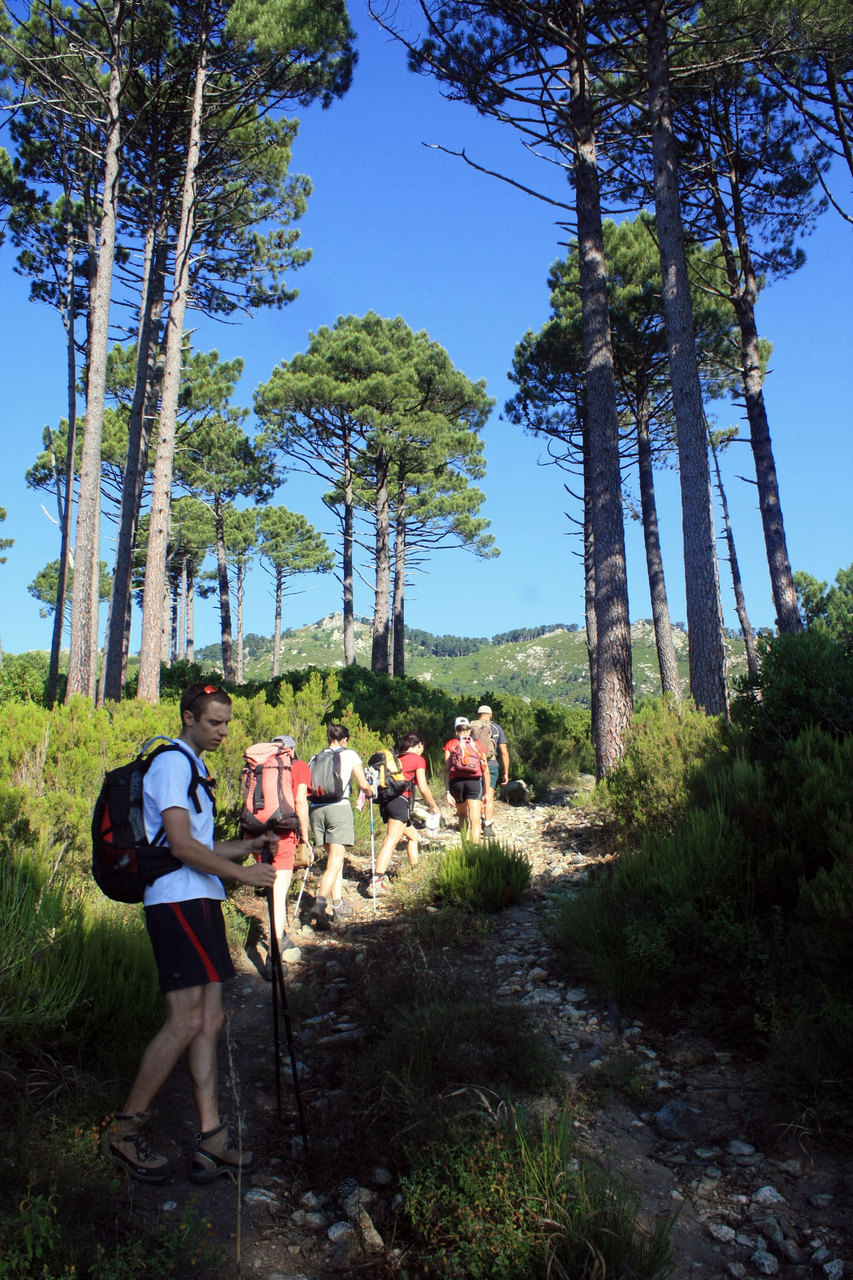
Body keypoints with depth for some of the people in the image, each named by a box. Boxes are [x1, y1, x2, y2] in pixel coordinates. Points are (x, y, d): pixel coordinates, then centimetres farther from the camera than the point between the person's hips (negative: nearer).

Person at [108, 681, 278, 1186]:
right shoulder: (172, 764, -10)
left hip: (199, 902, 10)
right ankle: (128, 1129, 9)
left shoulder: (193, 769, 22)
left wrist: (251, 844, 11)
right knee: (186, 1022, -8)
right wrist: (242, 873, -16)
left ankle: (213, 1141, 12)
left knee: (209, 1020, 7)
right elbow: (182, 846, -18)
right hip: (177, 902, -10)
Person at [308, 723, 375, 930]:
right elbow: (363, 784, 3)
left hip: (316, 809, 5)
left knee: (333, 858, 16)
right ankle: (319, 904, -22)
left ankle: (338, 905, 18)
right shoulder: (350, 755, 6)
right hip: (339, 808, -4)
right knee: (335, 862, -6)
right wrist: (370, 793, 24)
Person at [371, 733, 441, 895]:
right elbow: (423, 788, -2)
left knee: (412, 835, 23)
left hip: (386, 801, 8)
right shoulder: (418, 760, 5)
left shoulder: (396, 758, 24)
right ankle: (377, 881, -28)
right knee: (391, 841, -17)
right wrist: (434, 807, 11)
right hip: (400, 801, -8)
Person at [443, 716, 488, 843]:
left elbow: (447, 769, 1)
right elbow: (485, 771, 7)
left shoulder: (450, 744, 12)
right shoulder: (477, 745, 14)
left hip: (456, 782, 1)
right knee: (475, 820, -3)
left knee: (462, 814, 23)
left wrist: (447, 791, -1)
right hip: (474, 782, -1)